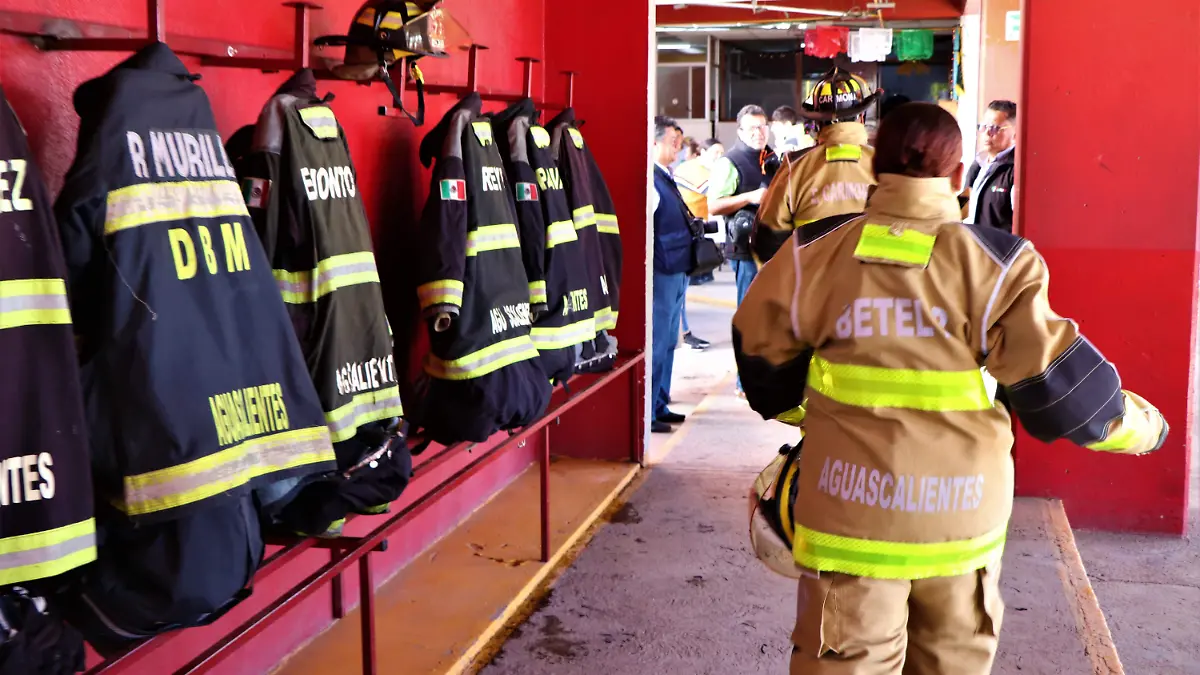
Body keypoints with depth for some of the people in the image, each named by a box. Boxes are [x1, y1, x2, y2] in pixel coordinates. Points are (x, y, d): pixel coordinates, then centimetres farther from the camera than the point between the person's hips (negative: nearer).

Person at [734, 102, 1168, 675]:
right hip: (960, 515, 0)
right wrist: (1140, 426, 12)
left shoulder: (817, 253, -4)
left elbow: (764, 349, 8)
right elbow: (1057, 381, -6)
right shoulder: (995, 265, -9)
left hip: (850, 507, 0)